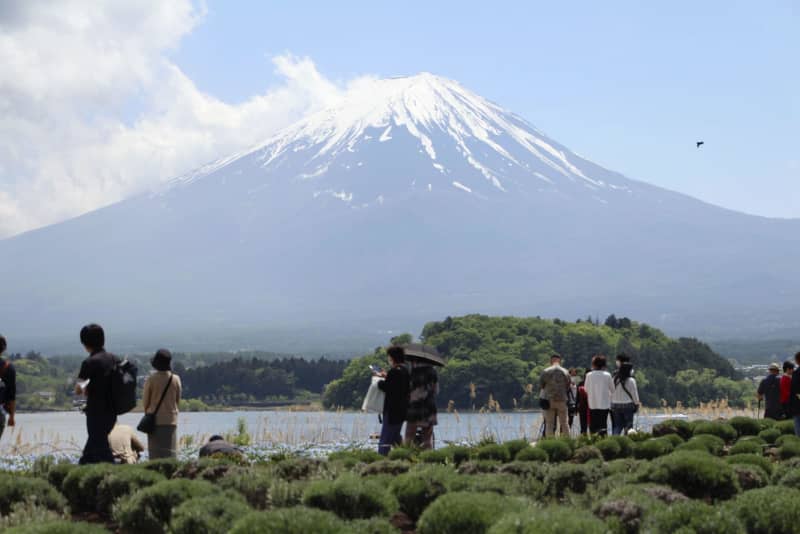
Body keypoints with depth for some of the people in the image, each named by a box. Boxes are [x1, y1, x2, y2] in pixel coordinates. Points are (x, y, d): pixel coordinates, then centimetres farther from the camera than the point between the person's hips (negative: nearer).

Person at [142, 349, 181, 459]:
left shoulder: (151, 379, -10)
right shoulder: (176, 379, -4)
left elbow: (145, 400, 0)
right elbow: (178, 400, 6)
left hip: (155, 420, -1)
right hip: (171, 420, 2)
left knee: (155, 452, 1)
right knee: (170, 451, 5)